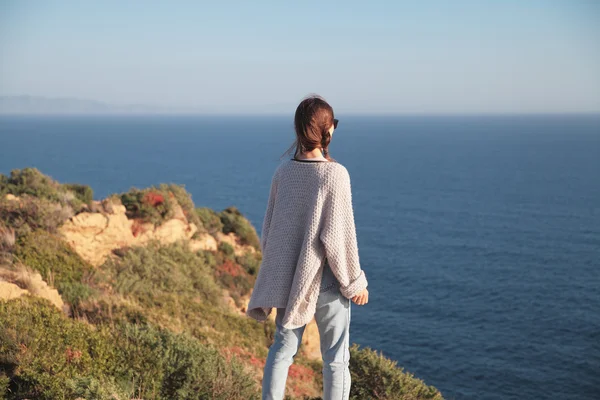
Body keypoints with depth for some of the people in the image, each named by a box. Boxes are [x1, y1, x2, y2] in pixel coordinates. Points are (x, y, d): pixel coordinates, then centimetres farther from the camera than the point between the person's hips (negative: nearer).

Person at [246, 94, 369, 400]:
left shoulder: (283, 172, -1)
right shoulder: (335, 174, -17)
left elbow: (269, 229, 6)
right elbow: (337, 237, -17)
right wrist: (355, 282, -6)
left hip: (290, 279, 5)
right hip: (325, 280, -5)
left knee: (282, 348, 15)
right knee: (335, 355, 9)